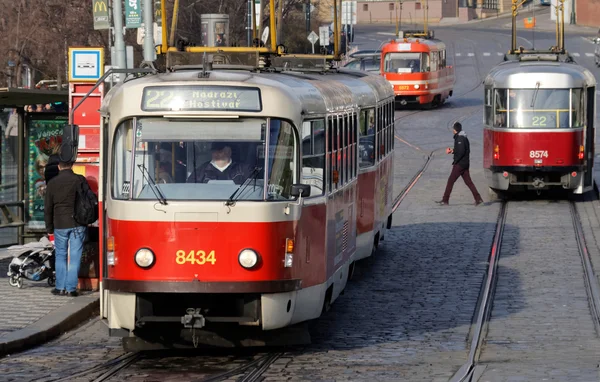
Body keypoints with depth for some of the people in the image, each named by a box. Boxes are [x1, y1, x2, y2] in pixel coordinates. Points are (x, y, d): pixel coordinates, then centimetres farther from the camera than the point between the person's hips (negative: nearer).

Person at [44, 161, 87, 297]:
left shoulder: (52, 183, 2)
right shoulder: (80, 180, -2)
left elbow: (48, 208, 5)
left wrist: (49, 228, 13)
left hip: (60, 224, 1)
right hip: (78, 224, -1)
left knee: (60, 255, 13)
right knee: (75, 256, 2)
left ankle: (60, 287, 10)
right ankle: (71, 288, -1)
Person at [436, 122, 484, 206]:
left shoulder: (459, 138, -16)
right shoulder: (464, 138, 14)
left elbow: (461, 151, -24)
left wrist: (455, 161, -15)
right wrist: (453, 151, 16)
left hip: (459, 164, -9)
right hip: (465, 164, 9)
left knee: (450, 181, -3)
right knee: (468, 182, 9)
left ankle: (445, 200, 0)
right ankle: (478, 199, 4)